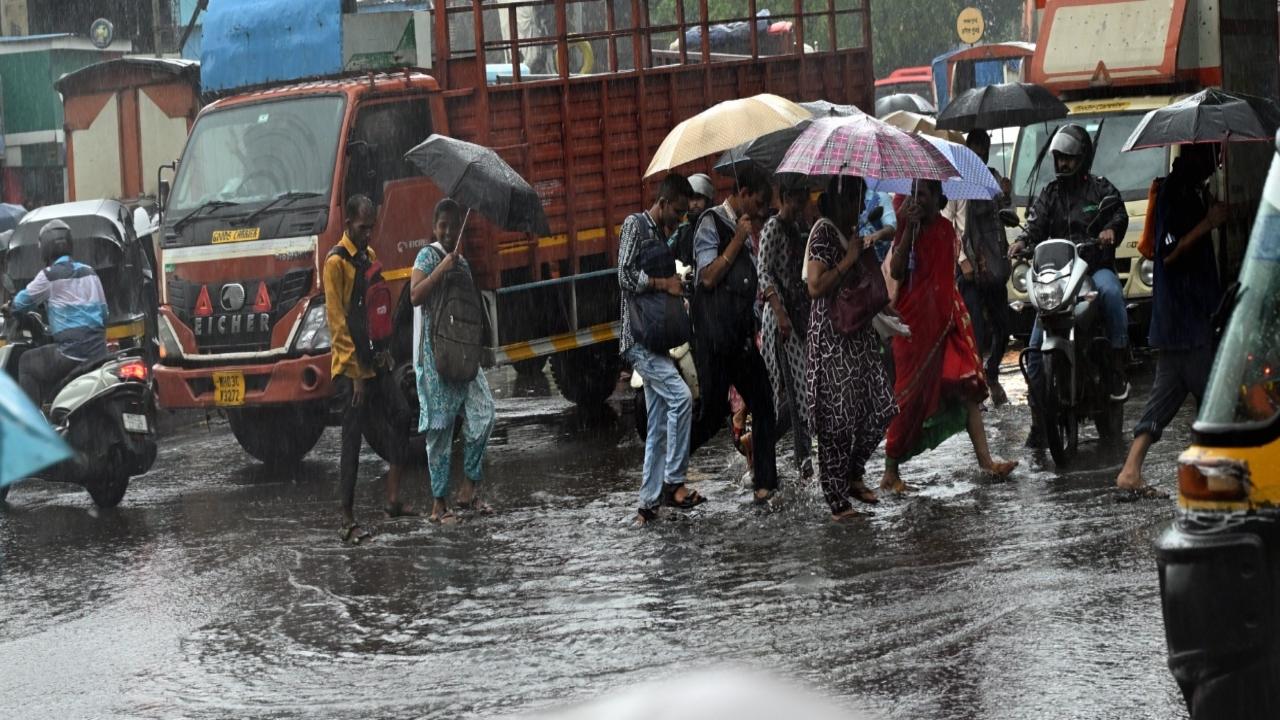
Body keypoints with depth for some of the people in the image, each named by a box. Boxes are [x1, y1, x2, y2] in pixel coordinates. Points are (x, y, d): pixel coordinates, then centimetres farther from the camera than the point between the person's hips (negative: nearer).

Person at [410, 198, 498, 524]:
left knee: (482, 412, -5)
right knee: (440, 427, -5)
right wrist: (441, 269, -22)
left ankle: (469, 490, 5)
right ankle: (439, 502, 0)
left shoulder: (463, 263, 17)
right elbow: (415, 296, -18)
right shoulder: (428, 256, -3)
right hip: (436, 352, -6)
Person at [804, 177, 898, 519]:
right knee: (838, 417, -5)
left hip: (859, 332, 9)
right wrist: (850, 259, -17)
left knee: (878, 408, 7)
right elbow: (816, 286, -21)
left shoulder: (853, 233, 14)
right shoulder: (824, 231, -12)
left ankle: (853, 475, 26)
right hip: (831, 334, -8)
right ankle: (837, 499, 3)